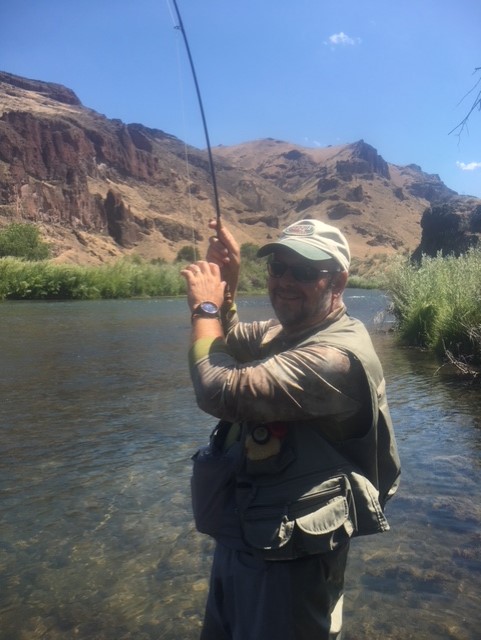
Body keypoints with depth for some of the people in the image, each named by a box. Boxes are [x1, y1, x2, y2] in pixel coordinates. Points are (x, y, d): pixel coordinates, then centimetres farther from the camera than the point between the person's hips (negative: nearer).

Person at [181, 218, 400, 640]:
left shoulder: (337, 357, -29)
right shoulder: (283, 332, 2)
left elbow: (221, 392, -35)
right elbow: (226, 344, 16)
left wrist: (205, 305, -20)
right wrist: (227, 281, -3)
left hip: (288, 558, -9)